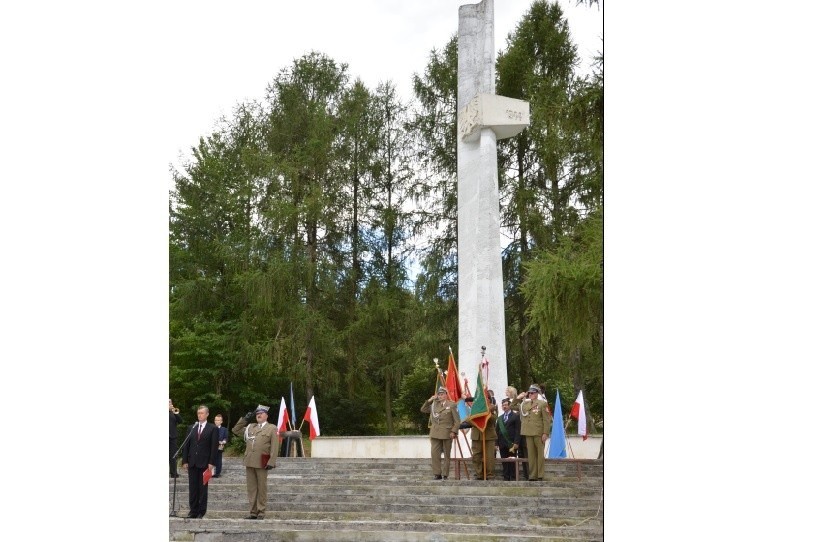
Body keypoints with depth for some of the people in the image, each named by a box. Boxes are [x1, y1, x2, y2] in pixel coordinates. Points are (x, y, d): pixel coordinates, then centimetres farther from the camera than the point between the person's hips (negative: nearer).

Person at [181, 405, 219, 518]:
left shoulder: (212, 429, 1)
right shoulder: (192, 428, 12)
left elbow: (214, 447, -4)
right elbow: (186, 445, 10)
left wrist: (211, 462, -10)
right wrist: (185, 460, 3)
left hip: (204, 463, -3)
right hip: (192, 462, 3)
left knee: (203, 487, 1)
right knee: (193, 488, 4)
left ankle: (201, 512, 5)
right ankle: (193, 511, 8)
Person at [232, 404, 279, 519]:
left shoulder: (271, 428, 3)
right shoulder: (250, 427, 18)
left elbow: (274, 447, -4)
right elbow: (235, 430, 20)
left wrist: (271, 462, -13)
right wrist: (244, 419, 12)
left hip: (262, 463, -5)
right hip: (250, 462, 5)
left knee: (261, 488, 0)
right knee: (251, 488, 6)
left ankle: (261, 512, 4)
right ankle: (253, 512, 11)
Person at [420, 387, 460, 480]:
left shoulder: (452, 405, 0)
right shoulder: (434, 405, 13)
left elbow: (457, 421, -2)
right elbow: (423, 409, 17)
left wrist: (453, 431, -12)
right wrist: (429, 401, 5)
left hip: (446, 434, -4)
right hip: (435, 434, 4)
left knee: (446, 455, 3)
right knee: (434, 454, -2)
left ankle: (445, 475, 8)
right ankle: (437, 474, 4)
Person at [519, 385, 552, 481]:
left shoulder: (542, 403, -1)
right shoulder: (524, 404, 15)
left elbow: (547, 420, -6)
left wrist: (545, 433, -13)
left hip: (539, 433, -5)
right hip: (528, 433, 5)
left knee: (541, 454, 0)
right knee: (531, 455, 7)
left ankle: (541, 475, 4)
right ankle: (532, 475, 10)